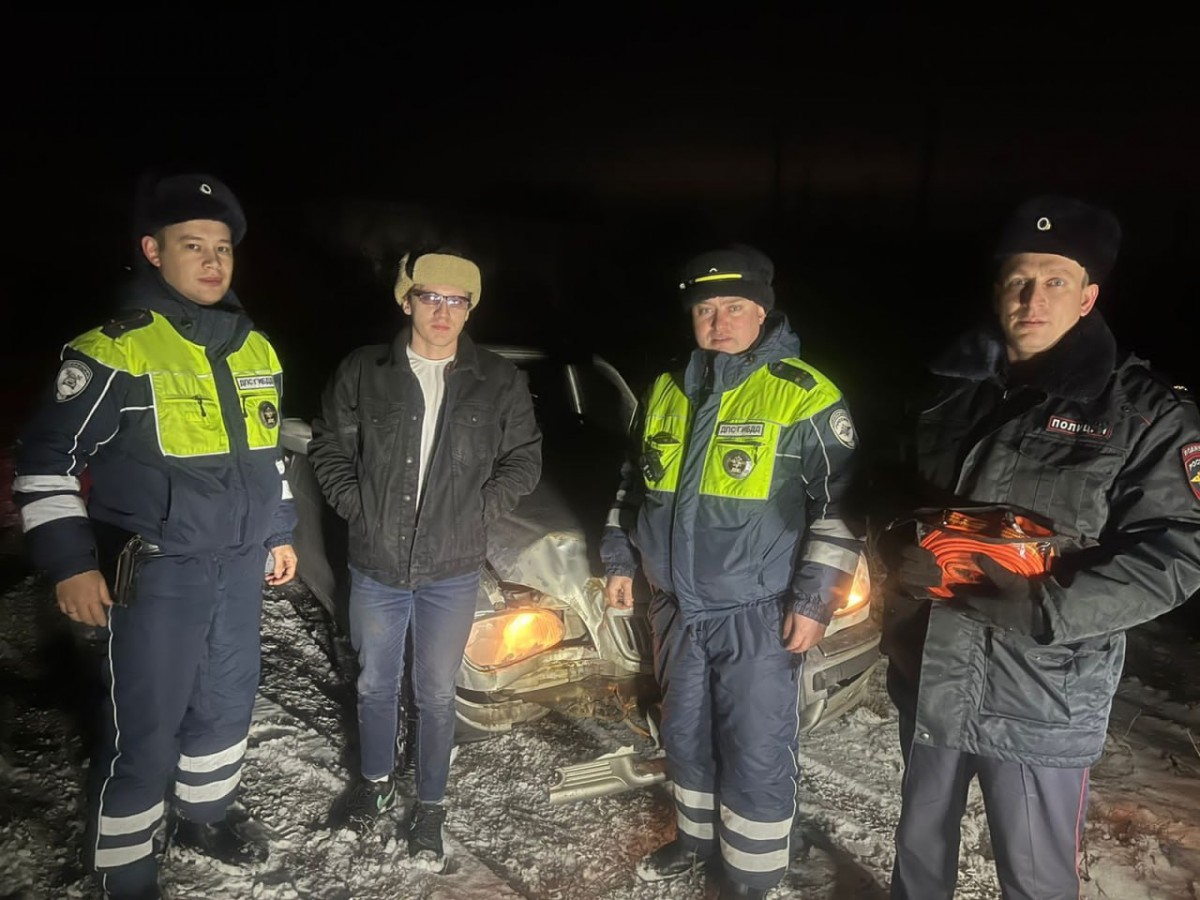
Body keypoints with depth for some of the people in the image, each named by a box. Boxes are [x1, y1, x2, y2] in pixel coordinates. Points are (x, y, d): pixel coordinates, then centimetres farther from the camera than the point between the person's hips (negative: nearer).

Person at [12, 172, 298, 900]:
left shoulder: (256, 350, 7)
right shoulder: (115, 351, -14)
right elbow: (46, 460, -10)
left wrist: (280, 532, 17)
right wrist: (71, 564, -14)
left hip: (240, 566, 7)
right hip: (157, 575, -6)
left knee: (228, 702, 20)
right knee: (145, 731, 3)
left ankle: (204, 815, 43)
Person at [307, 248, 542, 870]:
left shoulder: (500, 382, -4)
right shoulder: (362, 373, -3)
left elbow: (524, 459, 2)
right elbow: (329, 448, 6)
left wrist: (477, 512, -6)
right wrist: (356, 507, -5)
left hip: (452, 573, -1)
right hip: (375, 567, 1)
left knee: (435, 694, 13)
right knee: (375, 685, 20)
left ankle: (430, 806, 34)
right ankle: (376, 782, 45)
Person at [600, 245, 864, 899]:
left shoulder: (804, 397, -12)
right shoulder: (667, 392, 7)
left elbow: (840, 506, -12)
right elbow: (634, 484, 17)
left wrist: (814, 600, -15)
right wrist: (620, 561, 14)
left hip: (759, 616, -6)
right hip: (677, 608, 6)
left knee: (756, 753, 5)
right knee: (685, 736, 20)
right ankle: (697, 836, 42)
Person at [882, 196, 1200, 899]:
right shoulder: (954, 387, 6)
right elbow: (904, 497, 15)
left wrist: (1042, 609, -24)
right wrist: (902, 560, -5)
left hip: (1043, 699, -4)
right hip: (929, 676, 4)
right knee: (920, 842, 24)